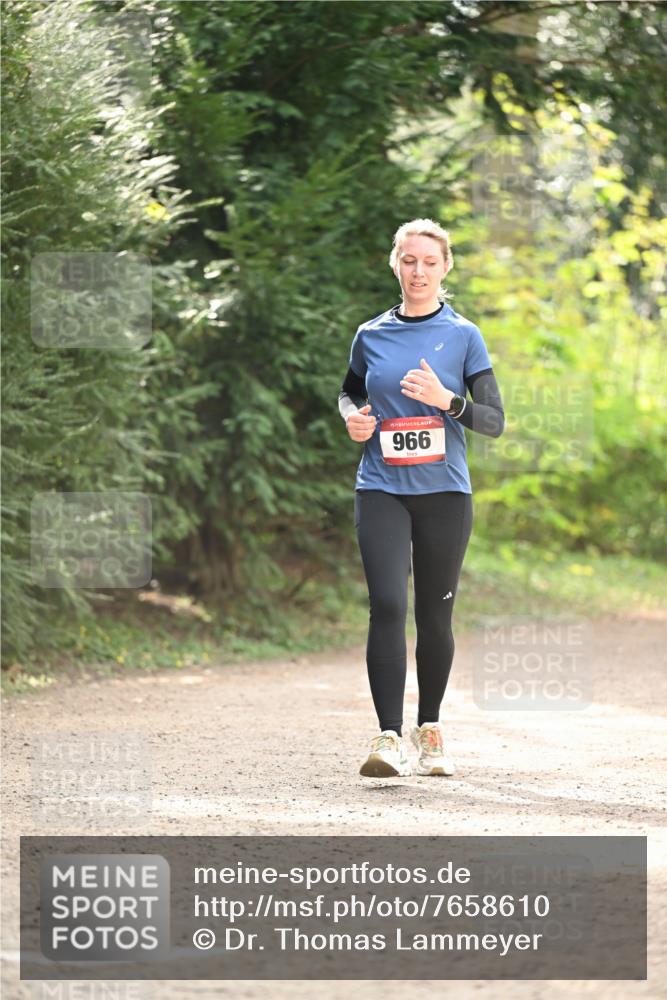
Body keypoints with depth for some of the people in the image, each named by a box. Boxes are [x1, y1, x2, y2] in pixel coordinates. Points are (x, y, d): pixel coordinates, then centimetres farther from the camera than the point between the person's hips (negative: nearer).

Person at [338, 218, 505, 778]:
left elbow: (495, 422, 1)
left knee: (435, 615, 6)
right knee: (387, 605, -15)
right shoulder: (372, 335, 8)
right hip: (382, 489, 0)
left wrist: (446, 400, -16)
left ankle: (430, 729, 23)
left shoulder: (463, 335, 2)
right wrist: (353, 417, 3)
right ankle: (390, 738, -18)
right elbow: (350, 391, 25)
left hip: (445, 491, 0)